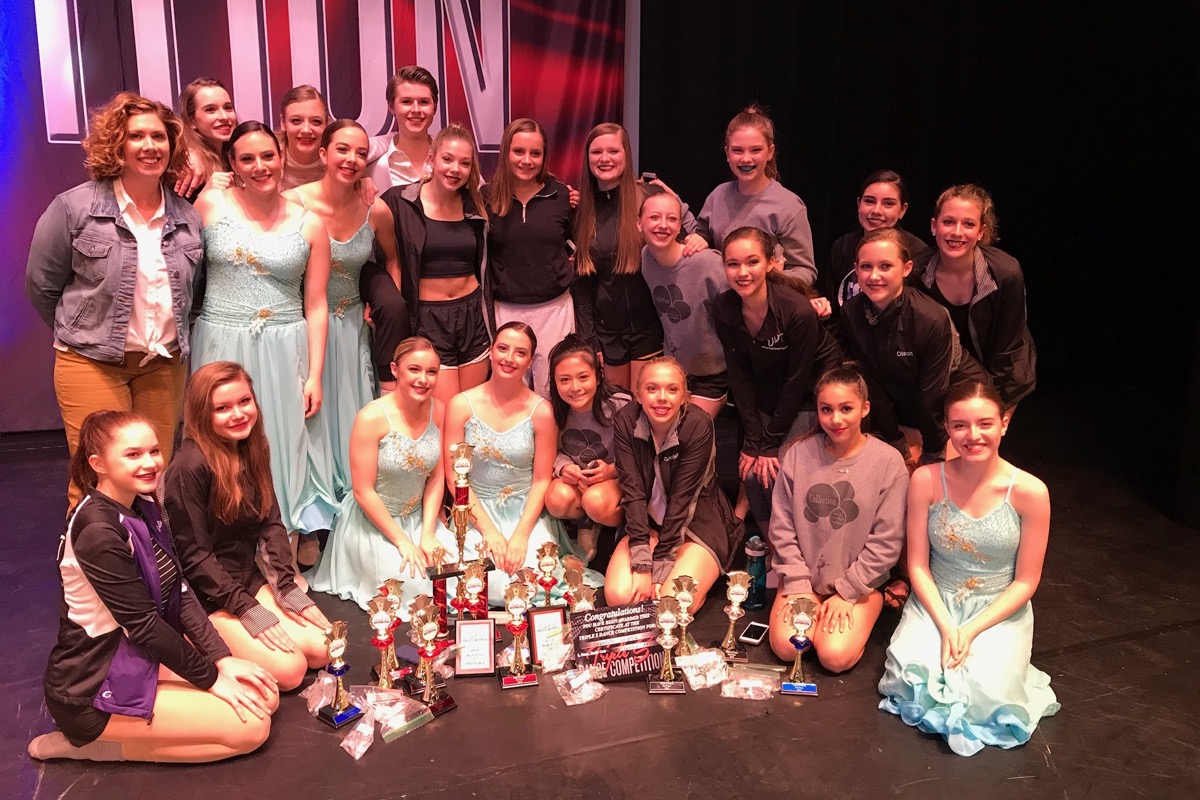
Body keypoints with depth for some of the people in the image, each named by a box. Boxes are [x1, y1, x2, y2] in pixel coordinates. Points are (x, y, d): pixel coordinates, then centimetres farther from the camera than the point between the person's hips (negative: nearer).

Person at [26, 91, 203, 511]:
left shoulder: (188, 216, 5)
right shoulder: (74, 207, -7)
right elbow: (41, 285, 1)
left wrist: (166, 337, 11)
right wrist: (81, 335, 8)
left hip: (165, 364, 4)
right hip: (92, 363, -4)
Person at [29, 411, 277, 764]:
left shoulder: (144, 507, 2)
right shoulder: (98, 531, -25)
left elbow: (180, 593, 2)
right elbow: (142, 623, -22)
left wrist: (223, 659, -5)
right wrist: (210, 678, -13)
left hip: (146, 656, 9)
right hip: (95, 687, -9)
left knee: (263, 697, 3)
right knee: (252, 726, -14)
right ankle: (95, 743, -3)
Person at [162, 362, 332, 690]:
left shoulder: (254, 450, 2)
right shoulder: (190, 466, -22)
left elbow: (271, 524, 5)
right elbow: (193, 555, -19)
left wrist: (286, 586, -6)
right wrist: (247, 608, -19)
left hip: (251, 578, 7)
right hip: (205, 595, -7)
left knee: (322, 650, -6)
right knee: (289, 669, -19)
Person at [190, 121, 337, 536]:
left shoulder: (309, 224, 2)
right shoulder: (211, 204, 1)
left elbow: (316, 305, 2)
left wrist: (315, 374, -2)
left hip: (284, 352, 0)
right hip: (221, 347, 0)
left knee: (284, 444, 3)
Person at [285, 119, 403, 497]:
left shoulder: (376, 210, -8)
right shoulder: (293, 203, -15)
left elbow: (392, 259, 11)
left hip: (351, 324, 2)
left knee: (350, 413, 9)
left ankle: (352, 493, 26)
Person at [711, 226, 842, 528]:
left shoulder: (797, 310, -29)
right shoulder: (723, 308, -14)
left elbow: (797, 380, -20)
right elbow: (740, 376, -9)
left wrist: (769, 442, -15)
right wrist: (755, 440, -13)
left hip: (812, 393, -4)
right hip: (769, 395, 5)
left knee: (773, 473, -14)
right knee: (750, 471, -5)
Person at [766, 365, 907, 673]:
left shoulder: (889, 462, -10)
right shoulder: (798, 455, -4)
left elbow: (886, 541, -9)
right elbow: (782, 528, -1)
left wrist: (847, 592, -11)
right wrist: (799, 587, -7)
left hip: (859, 583, -2)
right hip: (803, 577, 2)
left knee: (835, 656, -21)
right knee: (786, 648, -17)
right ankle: (813, 612, 14)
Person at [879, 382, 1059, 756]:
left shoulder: (1029, 492, -14)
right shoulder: (927, 480, -11)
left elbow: (1025, 582, -6)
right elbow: (918, 564, -4)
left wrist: (972, 630, -14)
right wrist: (945, 626, -15)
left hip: (999, 612, -1)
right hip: (936, 603, 1)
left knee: (985, 696, -23)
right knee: (911, 680, -22)